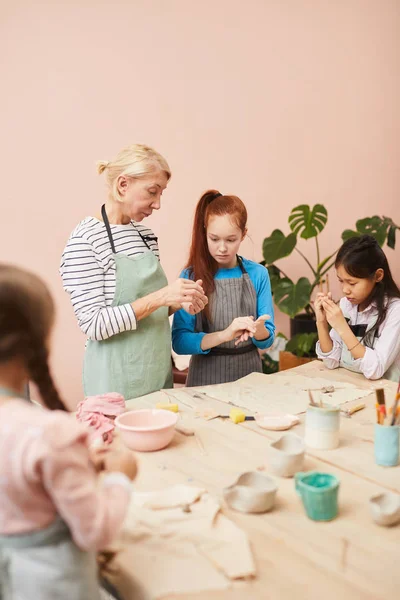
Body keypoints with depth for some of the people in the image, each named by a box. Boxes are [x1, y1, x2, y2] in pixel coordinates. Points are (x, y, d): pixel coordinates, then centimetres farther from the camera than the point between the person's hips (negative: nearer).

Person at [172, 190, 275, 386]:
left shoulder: (258, 274, -4)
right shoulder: (191, 276, -9)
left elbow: (267, 340, -1)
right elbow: (179, 342, -14)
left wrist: (257, 329, -22)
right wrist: (224, 335, -28)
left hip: (249, 374, 2)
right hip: (206, 378, -2)